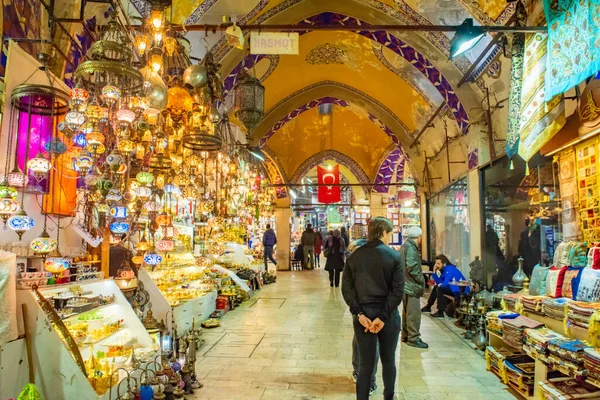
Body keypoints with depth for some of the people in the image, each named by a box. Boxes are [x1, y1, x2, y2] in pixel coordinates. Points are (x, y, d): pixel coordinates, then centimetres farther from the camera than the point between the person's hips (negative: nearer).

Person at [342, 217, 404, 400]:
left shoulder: (355, 255, 1)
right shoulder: (395, 256, -6)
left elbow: (346, 288, -6)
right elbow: (398, 291, -13)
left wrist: (359, 314, -9)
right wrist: (383, 317, -13)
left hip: (363, 314, 1)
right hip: (388, 315, -1)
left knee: (365, 363, 10)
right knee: (388, 361, 19)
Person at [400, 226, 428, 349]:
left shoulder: (405, 246, 16)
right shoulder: (410, 247, -16)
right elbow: (412, 267, -24)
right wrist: (421, 280, -12)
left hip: (406, 284, 11)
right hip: (412, 285, -11)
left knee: (407, 311, 17)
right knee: (414, 312, -5)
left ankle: (406, 336, 26)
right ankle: (413, 338, 0)